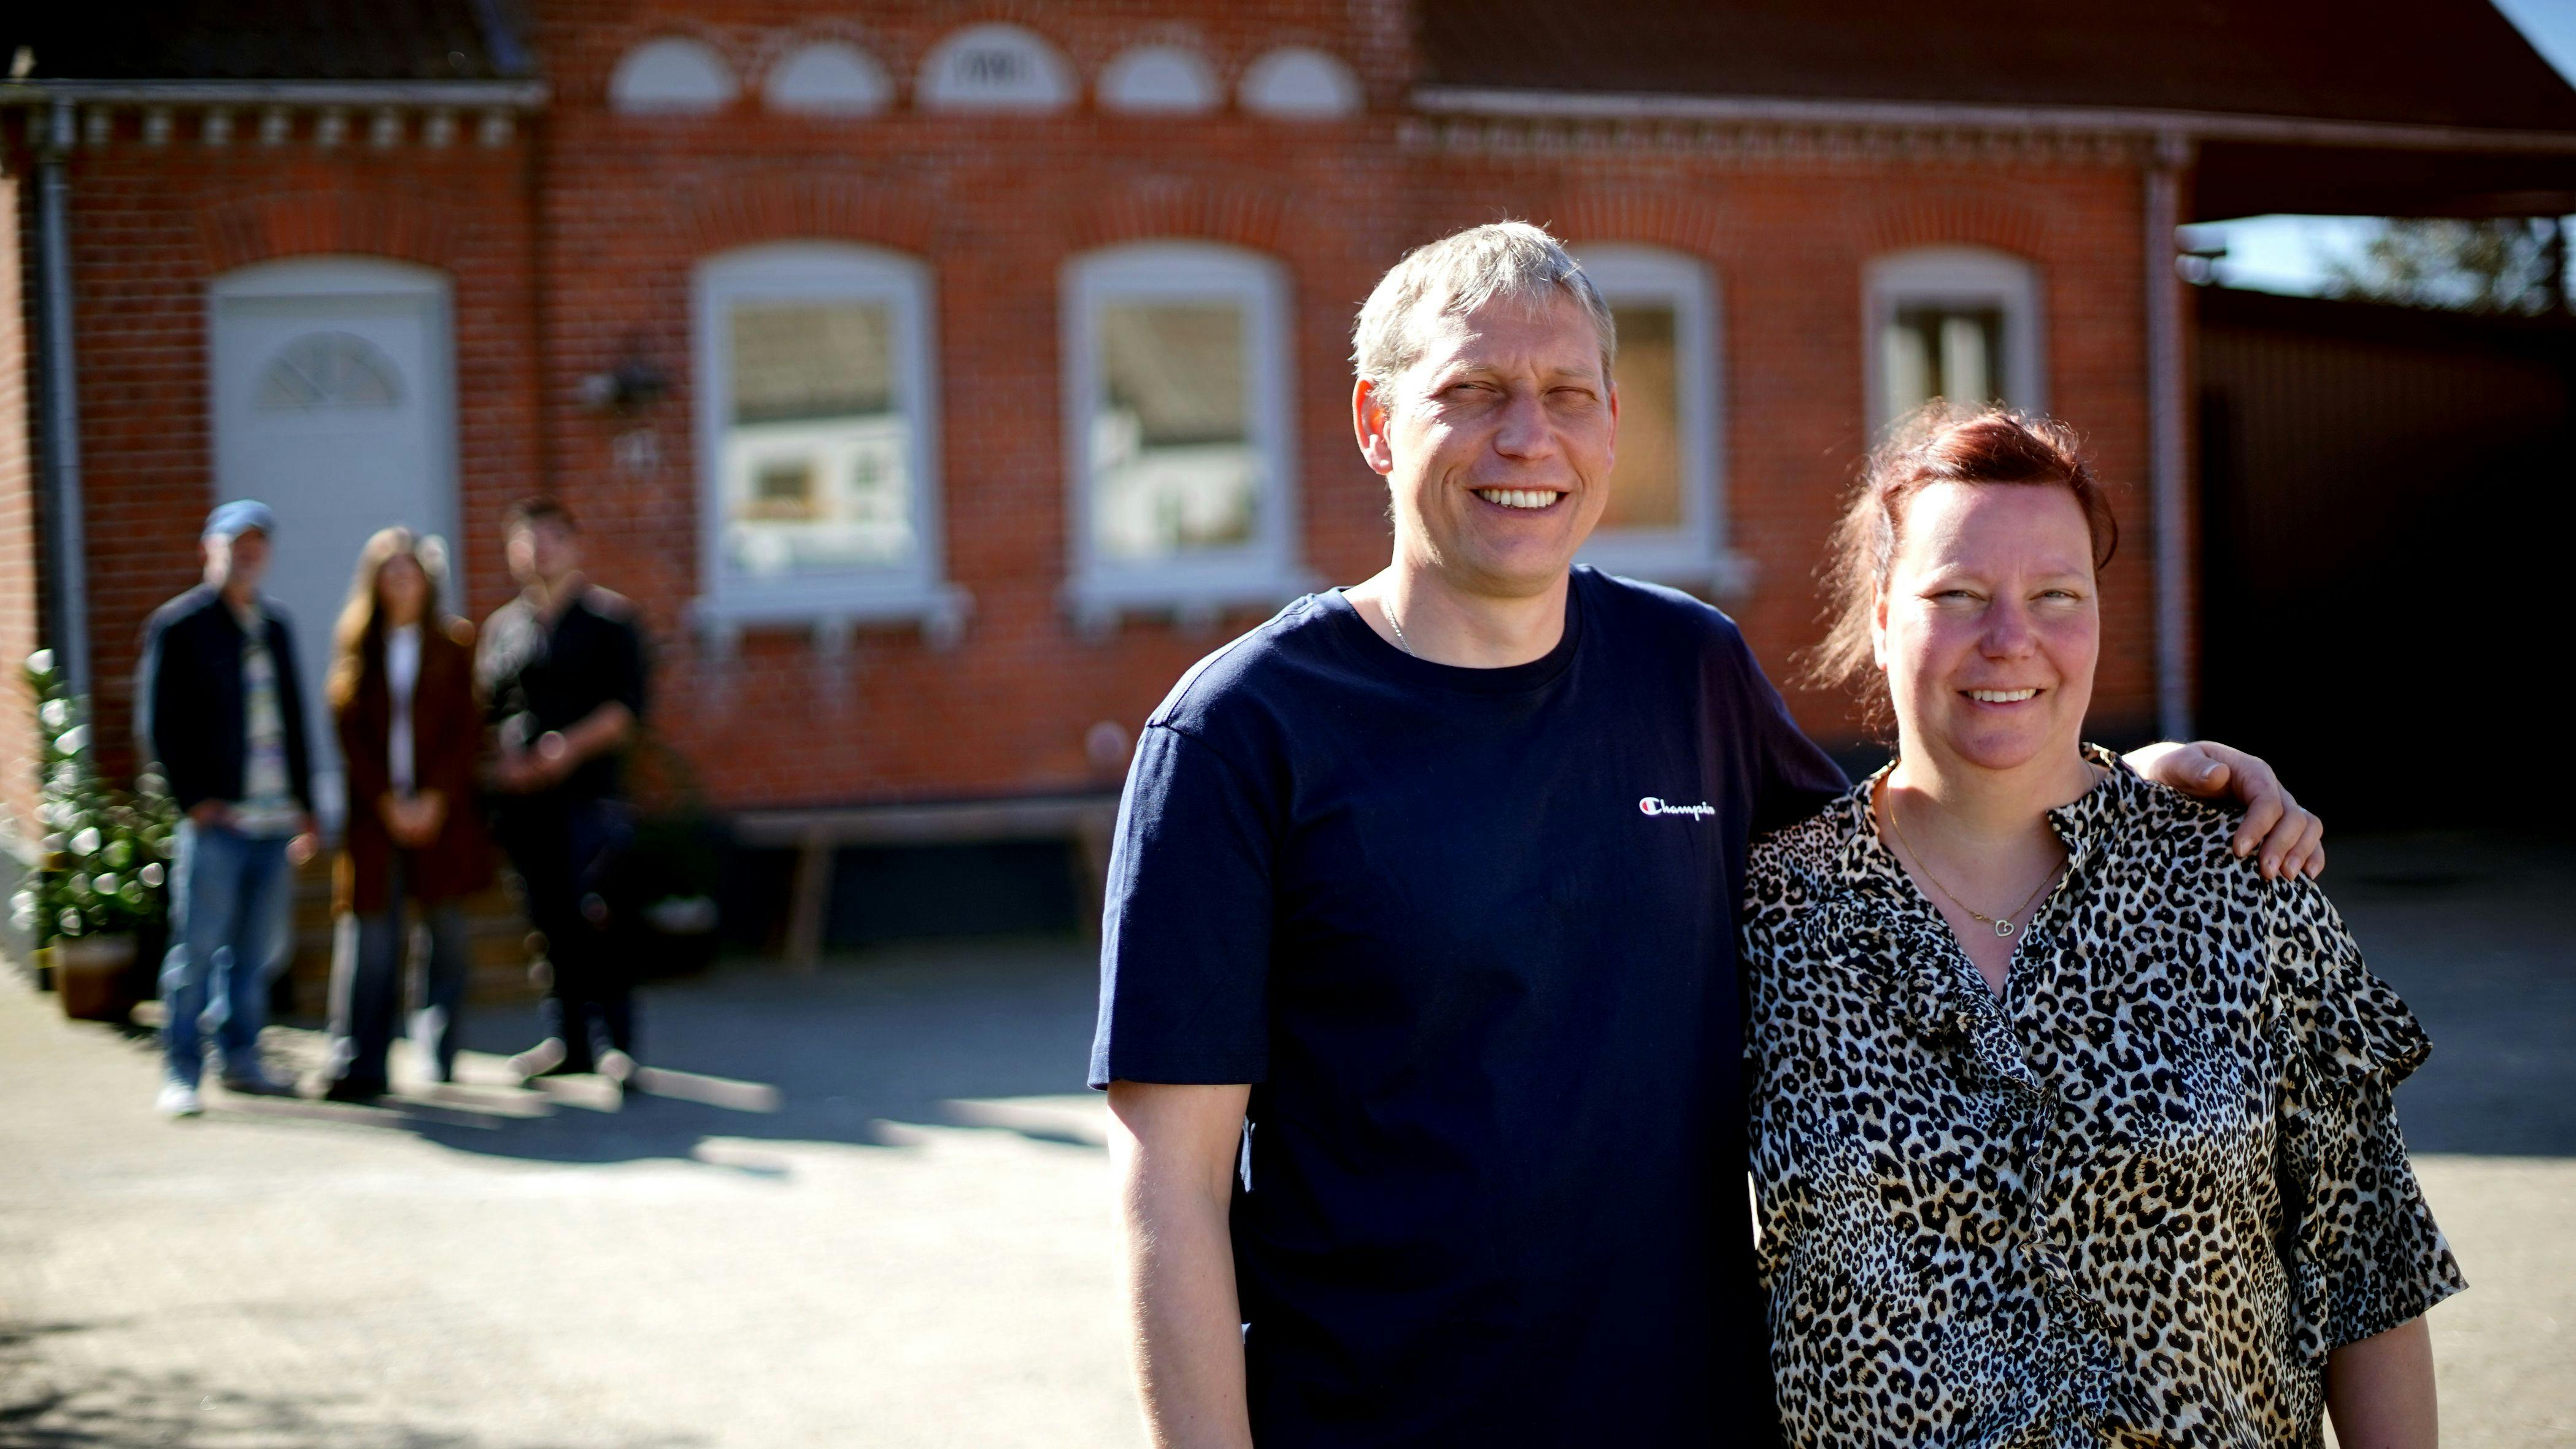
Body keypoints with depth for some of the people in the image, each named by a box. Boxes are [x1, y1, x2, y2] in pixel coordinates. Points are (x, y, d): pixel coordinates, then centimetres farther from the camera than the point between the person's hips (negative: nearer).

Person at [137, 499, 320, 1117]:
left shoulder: (275, 626, 17)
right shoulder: (177, 625, -1)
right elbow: (156, 724, -4)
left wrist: (304, 806, 15)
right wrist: (193, 799, -11)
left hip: (274, 820, 5)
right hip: (216, 817, -5)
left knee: (254, 951, 10)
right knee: (196, 947, -5)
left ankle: (242, 1060, 19)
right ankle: (180, 1073, 1)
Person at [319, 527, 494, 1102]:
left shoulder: (454, 642, 7)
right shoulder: (354, 644, 7)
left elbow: (467, 731, 1)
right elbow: (350, 732, 2)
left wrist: (435, 800, -9)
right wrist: (387, 803, -8)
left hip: (441, 811, 0)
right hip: (373, 813, 0)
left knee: (447, 929, 4)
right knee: (370, 935, -5)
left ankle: (440, 1054, 15)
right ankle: (359, 1066, -5)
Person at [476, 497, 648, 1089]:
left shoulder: (609, 619, 3)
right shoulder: (502, 628, 17)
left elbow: (628, 708, -5)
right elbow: (487, 710, 15)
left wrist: (568, 750, -15)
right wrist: (508, 761, -3)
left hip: (587, 792, -4)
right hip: (522, 796, 4)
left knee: (590, 915, -11)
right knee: (549, 918, 7)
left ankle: (612, 1038, -7)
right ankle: (568, 1039, 16)